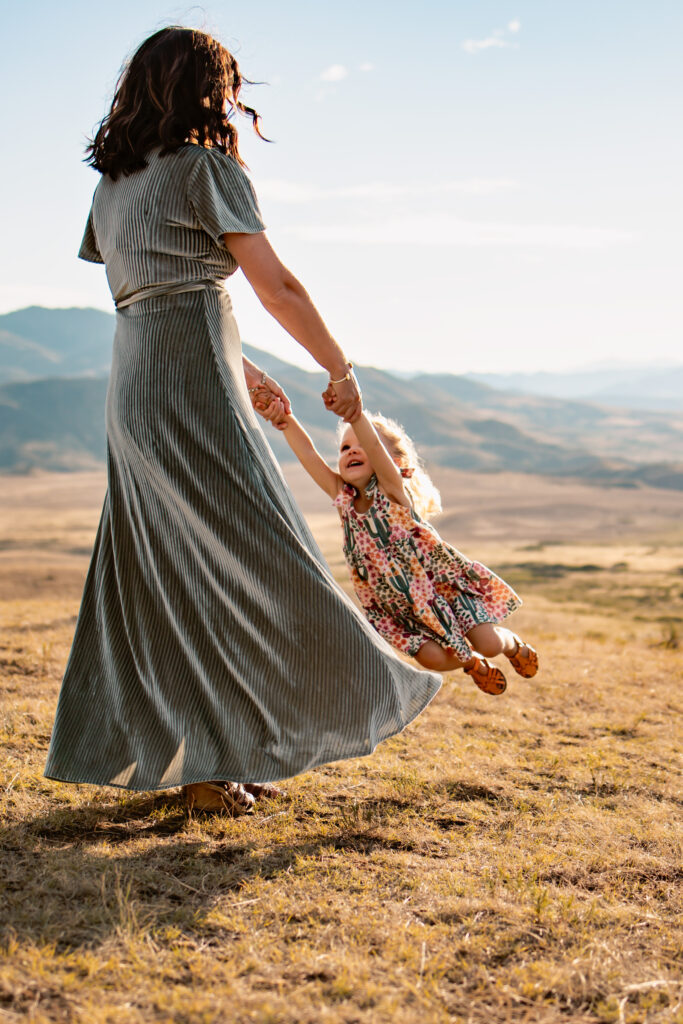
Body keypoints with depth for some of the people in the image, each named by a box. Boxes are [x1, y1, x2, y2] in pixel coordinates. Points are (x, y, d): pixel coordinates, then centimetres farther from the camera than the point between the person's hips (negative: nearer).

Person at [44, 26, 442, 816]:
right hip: (190, 387, -8)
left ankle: (144, 750, 19)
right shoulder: (206, 167, -5)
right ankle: (206, 760, 2)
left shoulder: (112, 184, 18)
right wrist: (340, 370, 4)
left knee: (164, 577, 12)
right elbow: (276, 287, -7)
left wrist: (240, 371, 24)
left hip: (133, 387, 8)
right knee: (246, 561, -2)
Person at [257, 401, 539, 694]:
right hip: (400, 605, 4)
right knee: (432, 658, -13)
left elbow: (375, 446, -37)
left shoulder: (393, 491, -18)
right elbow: (309, 454, -19)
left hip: (441, 578, -4)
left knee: (489, 643, -10)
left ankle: (513, 644, 30)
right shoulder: (342, 497, -6)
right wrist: (285, 419, -36)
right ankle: (474, 664, 23)